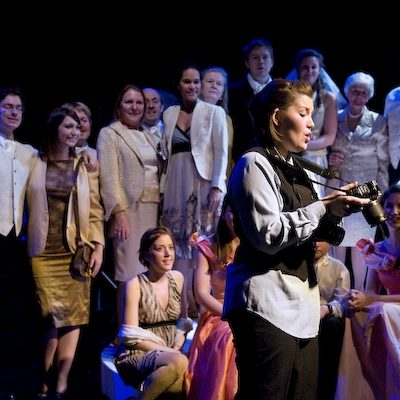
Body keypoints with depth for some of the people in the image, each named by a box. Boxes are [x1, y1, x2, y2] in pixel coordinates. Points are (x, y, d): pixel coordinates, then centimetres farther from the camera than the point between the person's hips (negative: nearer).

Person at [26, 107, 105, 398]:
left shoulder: (86, 166, 7)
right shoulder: (36, 163, 5)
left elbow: (95, 210, 5)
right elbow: (29, 206, 6)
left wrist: (98, 246, -3)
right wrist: (26, 244, -1)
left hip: (76, 251, 1)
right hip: (44, 251, -1)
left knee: (73, 316, -3)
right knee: (52, 317, -6)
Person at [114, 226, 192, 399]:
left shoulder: (177, 278, 8)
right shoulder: (135, 285, -8)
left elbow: (182, 322, 13)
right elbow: (131, 336, -10)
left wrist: (176, 348, -6)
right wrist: (168, 351, -16)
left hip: (169, 353, 6)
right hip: (137, 355, -5)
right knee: (178, 362, -36)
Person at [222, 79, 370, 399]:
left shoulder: (297, 171, 21)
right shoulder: (254, 164, -6)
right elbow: (268, 235, -17)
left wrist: (336, 214, 7)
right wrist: (324, 208, -12)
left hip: (302, 303, 9)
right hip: (267, 304, -9)